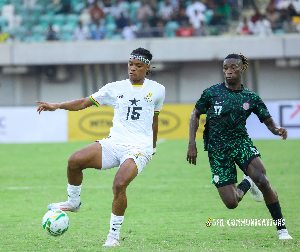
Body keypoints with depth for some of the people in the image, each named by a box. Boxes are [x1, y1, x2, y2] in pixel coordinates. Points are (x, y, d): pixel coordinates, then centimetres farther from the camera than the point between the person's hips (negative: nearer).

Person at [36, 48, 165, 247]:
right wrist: (57, 106, -4)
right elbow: (85, 102, 9)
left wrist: (153, 147, 31)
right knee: (75, 160, -21)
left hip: (139, 148, -3)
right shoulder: (116, 88, 10)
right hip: (114, 143, 3)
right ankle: (73, 202, 6)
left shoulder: (157, 90, 8)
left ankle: (114, 236, -12)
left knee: (119, 185, -28)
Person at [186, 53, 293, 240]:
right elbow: (195, 115, 10)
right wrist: (192, 144, 0)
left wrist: (277, 129, -20)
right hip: (217, 150, 0)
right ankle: (246, 184, 31)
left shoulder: (251, 98, 2)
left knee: (262, 180, -27)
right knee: (231, 203, -8)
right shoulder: (212, 93, -2)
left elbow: (269, 121, 5)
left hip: (241, 142, 0)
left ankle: (282, 229, -13)